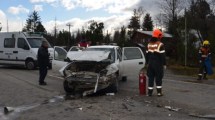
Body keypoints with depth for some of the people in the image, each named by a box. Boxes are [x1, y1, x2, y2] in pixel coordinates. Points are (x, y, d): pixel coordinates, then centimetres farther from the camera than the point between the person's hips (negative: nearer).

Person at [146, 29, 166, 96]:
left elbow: (147, 55, 13)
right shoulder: (160, 45, -10)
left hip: (150, 64, 5)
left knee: (151, 78, 7)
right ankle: (159, 92, 5)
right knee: (158, 78, 3)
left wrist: (147, 63, 20)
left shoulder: (149, 44, 9)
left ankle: (150, 92, 8)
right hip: (158, 64, -5)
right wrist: (164, 64, -4)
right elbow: (162, 56, -11)